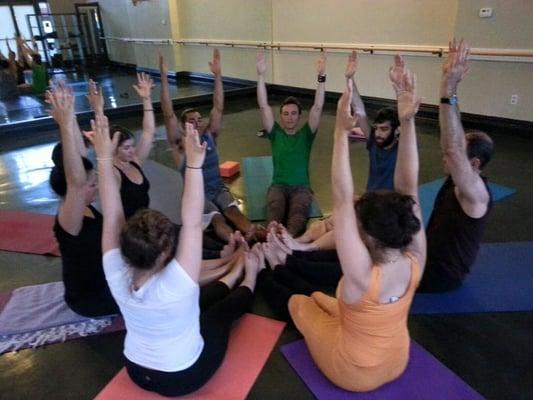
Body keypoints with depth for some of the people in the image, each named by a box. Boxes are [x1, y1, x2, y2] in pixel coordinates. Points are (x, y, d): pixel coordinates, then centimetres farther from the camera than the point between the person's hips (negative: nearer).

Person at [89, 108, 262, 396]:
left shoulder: (118, 276, -25)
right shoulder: (174, 284, -39)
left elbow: (111, 216, -22)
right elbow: (192, 224, -41)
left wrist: (104, 157, -23)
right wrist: (194, 165, -45)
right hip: (183, 377, -4)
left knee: (205, 298, 21)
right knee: (223, 309, 20)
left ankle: (236, 272, 48)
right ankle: (249, 278, 49)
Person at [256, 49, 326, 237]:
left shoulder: (306, 134, 12)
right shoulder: (275, 134, 12)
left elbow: (317, 107, 0)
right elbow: (263, 106, 1)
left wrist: (321, 77, -11)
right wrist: (261, 76, -9)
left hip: (301, 187, 0)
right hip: (278, 186, 0)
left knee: (298, 209, -34)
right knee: (275, 207, -34)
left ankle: (289, 238, -60)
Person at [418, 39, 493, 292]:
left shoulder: (475, 193, -27)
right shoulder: (459, 179, -3)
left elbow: (453, 149, -44)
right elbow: (453, 144, -7)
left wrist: (448, 90, -48)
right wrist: (449, 83, -16)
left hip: (441, 273, -9)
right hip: (430, 253, 9)